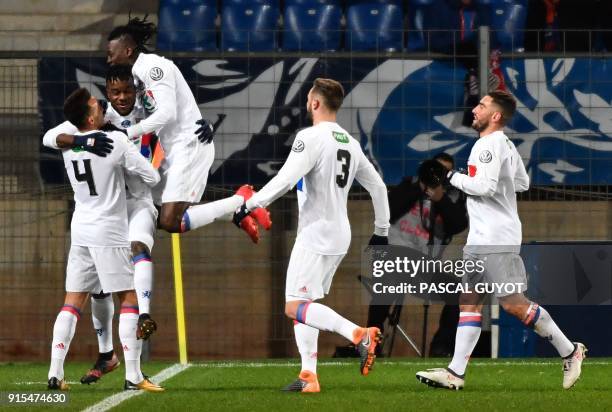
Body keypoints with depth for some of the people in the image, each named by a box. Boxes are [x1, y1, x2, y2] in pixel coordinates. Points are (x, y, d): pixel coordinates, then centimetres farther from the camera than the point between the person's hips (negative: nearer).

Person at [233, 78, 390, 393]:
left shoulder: (311, 137, -12)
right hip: (340, 236, 9)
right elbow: (378, 187, 19)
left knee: (295, 307, -11)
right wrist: (381, 231, 28)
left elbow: (286, 179, -22)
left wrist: (251, 205, -15)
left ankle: (359, 334, -26)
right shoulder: (351, 143, 14)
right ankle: (309, 376, 8)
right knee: (302, 304, 15)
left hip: (316, 234, -9)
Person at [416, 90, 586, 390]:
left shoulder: (491, 143, -14)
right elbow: (523, 183, 25)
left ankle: (569, 351, 1)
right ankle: (455, 372, 3)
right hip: (481, 238, 11)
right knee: (469, 301, 5)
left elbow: (485, 186, -24)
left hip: (496, 240, -11)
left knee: (512, 303, -9)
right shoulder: (506, 144, 16)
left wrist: (454, 177, -10)